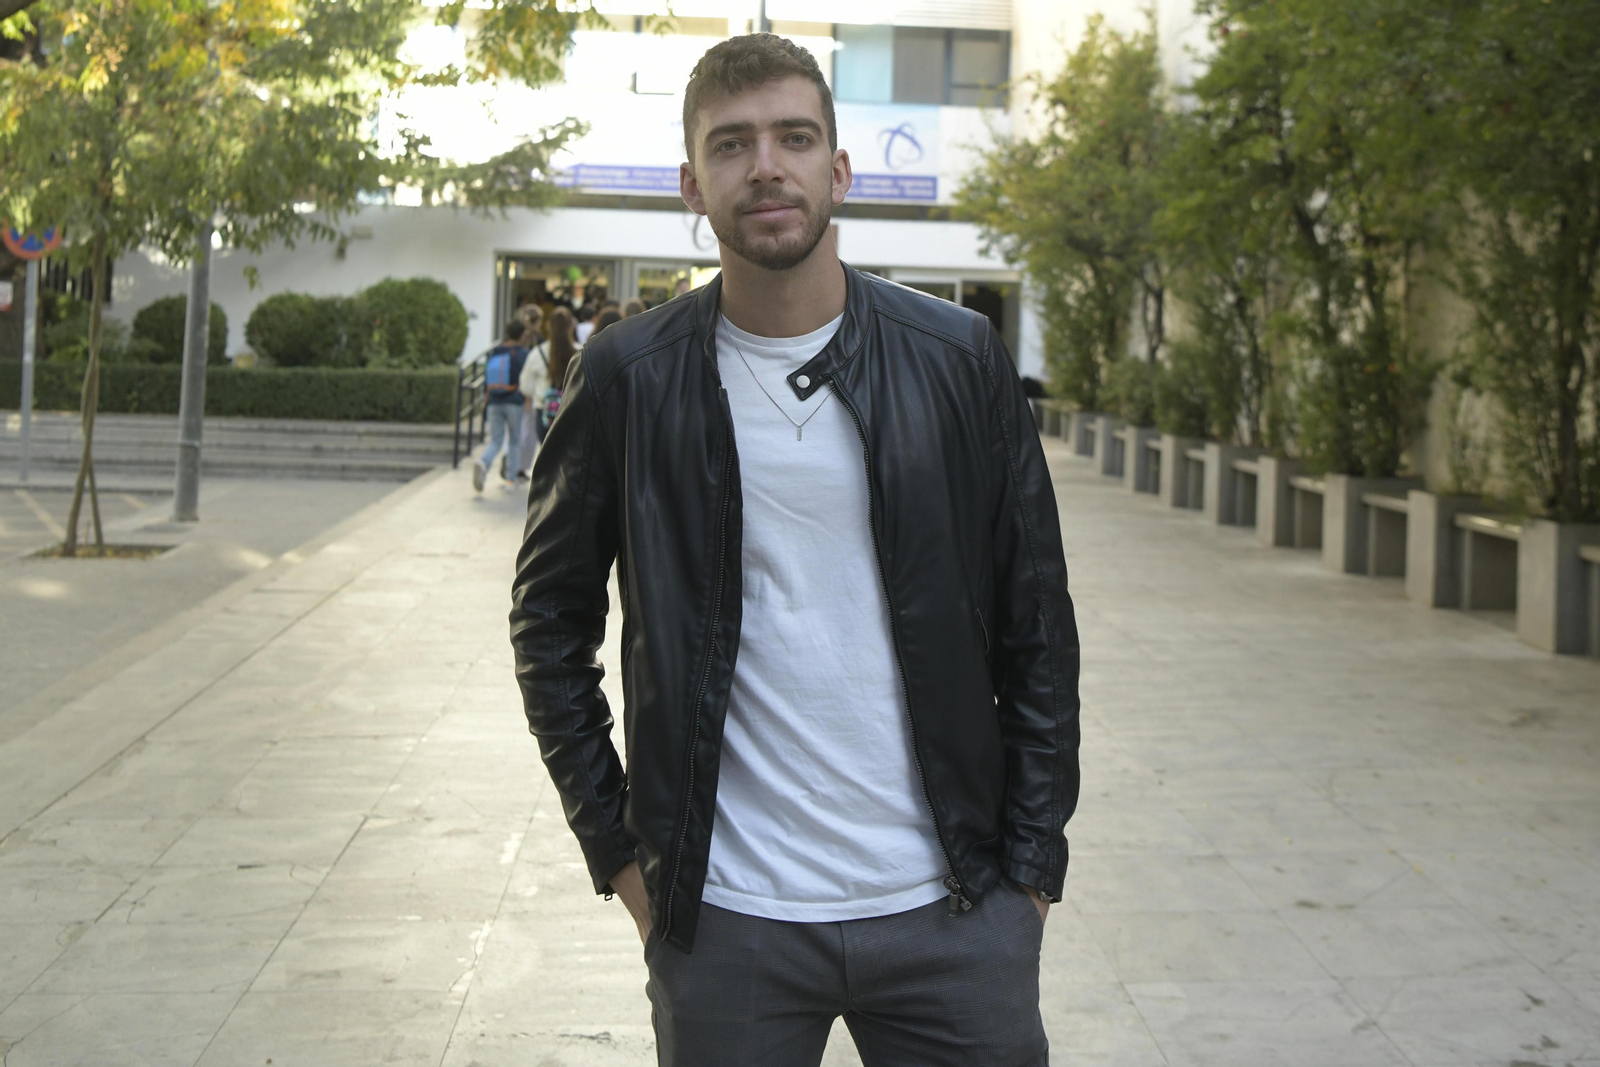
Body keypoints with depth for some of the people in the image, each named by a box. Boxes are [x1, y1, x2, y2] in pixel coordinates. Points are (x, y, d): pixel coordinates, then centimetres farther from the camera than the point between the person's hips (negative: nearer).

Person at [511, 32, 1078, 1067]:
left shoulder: (962, 359, 1)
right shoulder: (629, 378, -1)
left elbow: (1036, 623, 5)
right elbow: (551, 616, 8)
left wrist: (1032, 862, 2)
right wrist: (617, 848, 3)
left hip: (951, 910, 1)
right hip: (723, 920, 0)